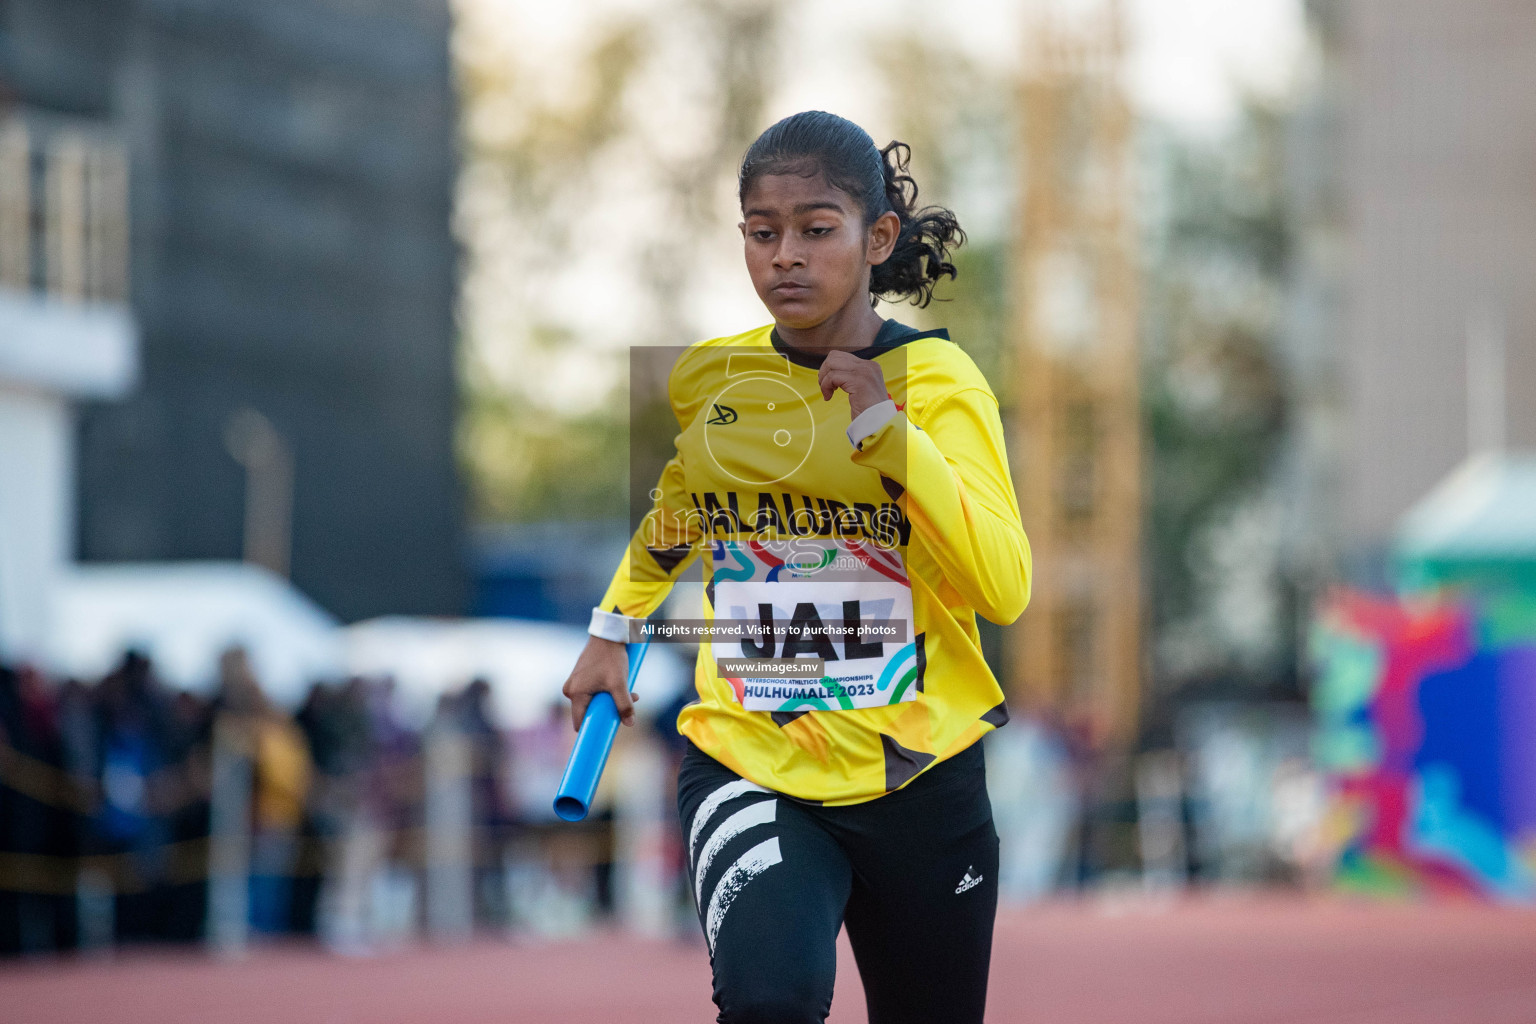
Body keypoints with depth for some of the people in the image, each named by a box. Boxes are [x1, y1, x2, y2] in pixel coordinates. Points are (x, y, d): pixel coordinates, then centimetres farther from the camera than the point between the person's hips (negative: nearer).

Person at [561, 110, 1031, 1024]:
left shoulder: (937, 378, -7)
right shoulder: (707, 378, 3)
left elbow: (1005, 590, -19)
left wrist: (887, 428, -23)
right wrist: (614, 629, 19)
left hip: (919, 782, 0)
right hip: (748, 765, 1)